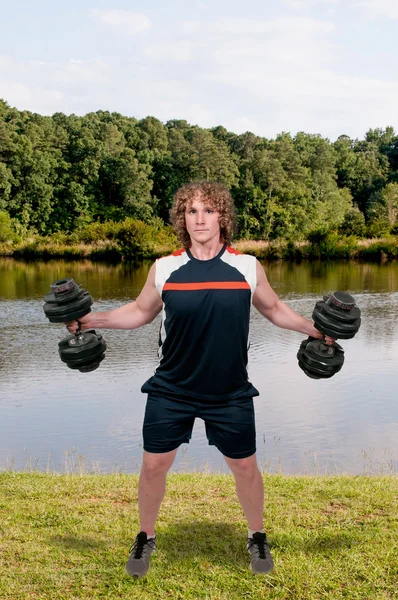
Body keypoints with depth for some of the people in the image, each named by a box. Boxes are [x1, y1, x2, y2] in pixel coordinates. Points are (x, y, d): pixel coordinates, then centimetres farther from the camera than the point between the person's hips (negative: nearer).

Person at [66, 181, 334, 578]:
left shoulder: (247, 267, -4)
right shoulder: (164, 269, -3)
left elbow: (274, 309, 11)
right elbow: (140, 312, 11)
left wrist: (313, 328, -1)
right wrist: (94, 320, 0)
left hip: (231, 394, 0)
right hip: (171, 391, 0)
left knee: (245, 467, 11)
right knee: (154, 465, 6)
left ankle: (257, 537, 37)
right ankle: (145, 538, 32)